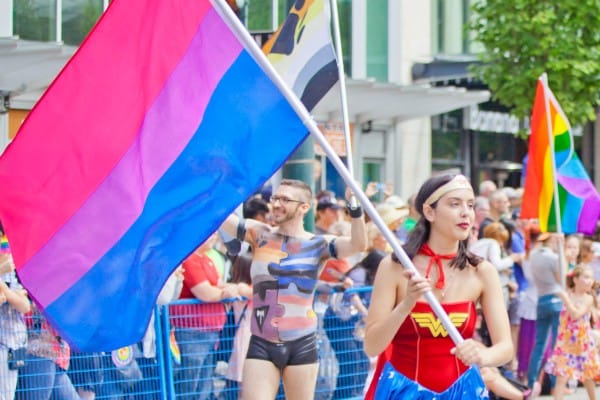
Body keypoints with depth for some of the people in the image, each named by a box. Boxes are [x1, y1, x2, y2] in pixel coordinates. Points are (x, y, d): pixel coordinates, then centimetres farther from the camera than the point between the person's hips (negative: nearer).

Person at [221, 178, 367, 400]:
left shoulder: (318, 244, 0)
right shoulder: (260, 235, 5)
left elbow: (358, 244, -16)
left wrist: (355, 209, -30)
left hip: (301, 346, -1)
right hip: (262, 345, 1)